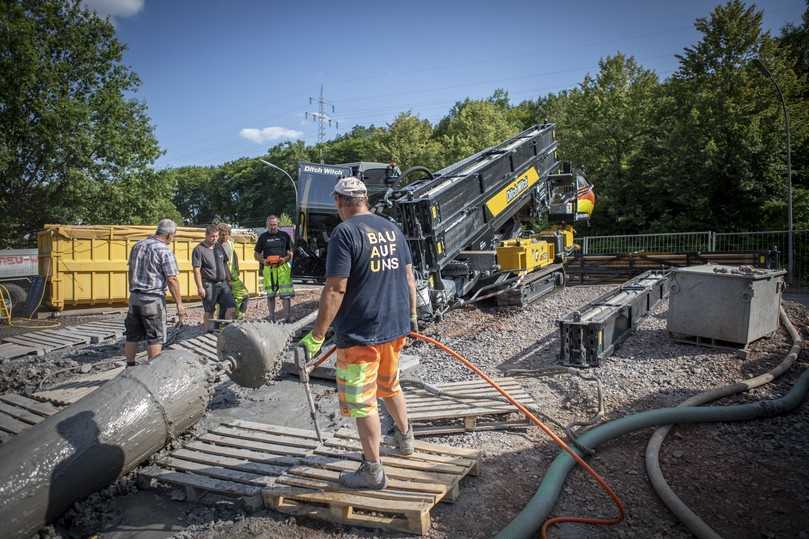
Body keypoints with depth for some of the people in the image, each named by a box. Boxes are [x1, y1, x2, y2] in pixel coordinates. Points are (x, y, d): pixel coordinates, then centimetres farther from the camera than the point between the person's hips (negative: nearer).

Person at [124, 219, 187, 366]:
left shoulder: (137, 245, 9)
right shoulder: (164, 251, -13)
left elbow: (131, 271, 16)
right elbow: (171, 280, -16)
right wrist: (179, 304, -12)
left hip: (134, 297, 7)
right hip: (153, 299, -7)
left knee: (132, 336, 15)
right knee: (155, 338, 2)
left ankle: (130, 368, 22)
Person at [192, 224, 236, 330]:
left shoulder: (219, 248, 13)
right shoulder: (199, 249, -6)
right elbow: (196, 270, -10)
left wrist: (229, 280, 18)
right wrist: (200, 287, -15)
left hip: (223, 283, 6)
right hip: (209, 285, -6)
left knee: (231, 308, 1)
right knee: (209, 311, 4)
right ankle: (209, 330, 14)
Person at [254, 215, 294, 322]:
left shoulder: (284, 236, 9)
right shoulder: (263, 237, 11)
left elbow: (290, 252, 12)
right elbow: (257, 254, 14)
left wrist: (285, 259, -9)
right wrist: (263, 261, -6)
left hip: (283, 267, -1)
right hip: (268, 268, 1)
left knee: (286, 293, -7)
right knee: (270, 294, 8)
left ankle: (287, 317, -2)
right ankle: (271, 317, 17)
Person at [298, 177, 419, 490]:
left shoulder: (345, 233, -15)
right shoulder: (392, 229, 7)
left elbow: (335, 290, -21)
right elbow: (409, 278, 12)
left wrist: (317, 335, -16)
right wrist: (411, 316, 24)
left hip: (360, 334, -8)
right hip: (395, 328, 8)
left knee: (362, 402, 5)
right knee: (390, 386, 27)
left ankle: (373, 471, 15)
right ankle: (405, 438, 46)